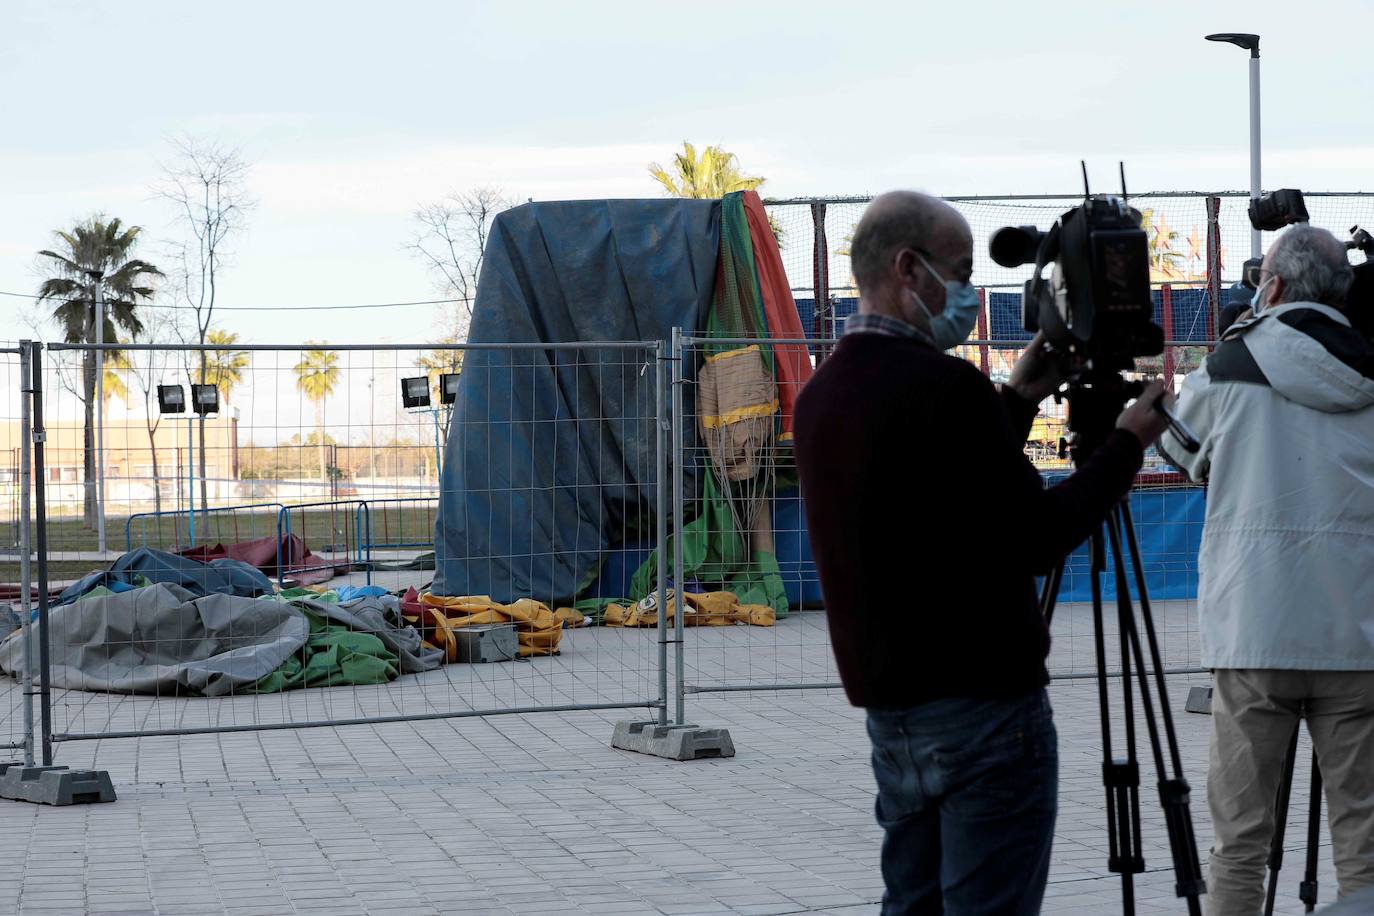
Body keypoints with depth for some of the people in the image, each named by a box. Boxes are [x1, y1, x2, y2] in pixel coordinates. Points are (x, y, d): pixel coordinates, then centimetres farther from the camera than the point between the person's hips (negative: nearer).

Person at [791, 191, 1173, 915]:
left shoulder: (820, 396, 10)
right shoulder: (941, 387, -17)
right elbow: (1036, 540, -15)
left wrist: (1015, 402, 20)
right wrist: (1127, 444, -3)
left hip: (887, 706, 9)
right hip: (980, 700, -9)